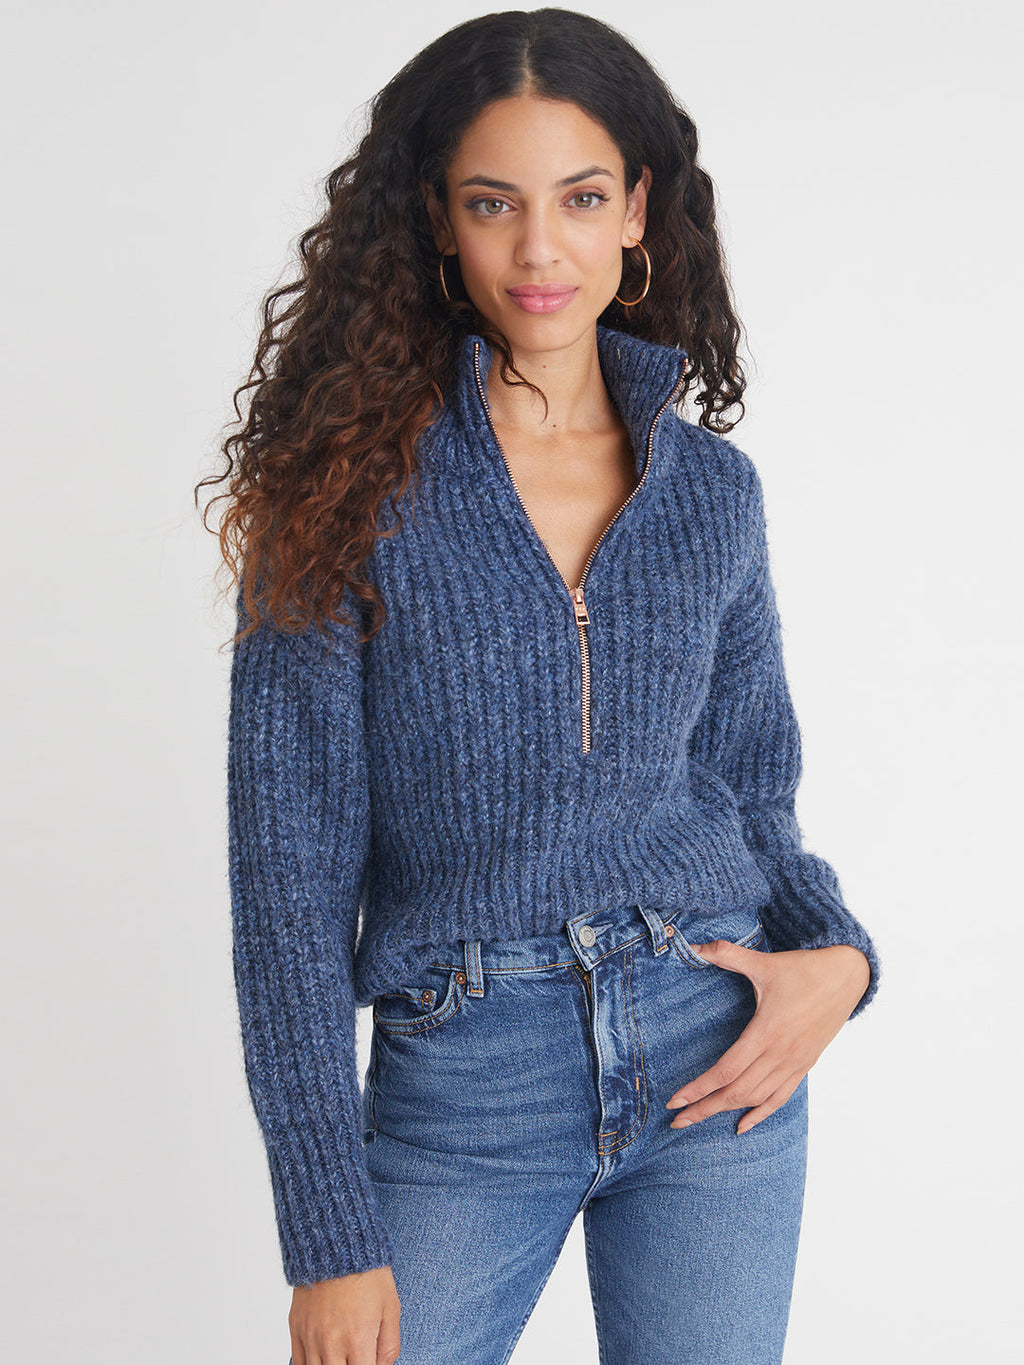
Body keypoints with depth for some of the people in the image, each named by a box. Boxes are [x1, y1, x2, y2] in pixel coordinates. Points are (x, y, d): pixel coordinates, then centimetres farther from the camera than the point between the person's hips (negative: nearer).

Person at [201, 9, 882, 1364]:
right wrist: (332, 1234, -9)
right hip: (463, 1085, -2)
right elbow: (290, 857, -7)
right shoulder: (357, 478, -6)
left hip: (716, 1049, 3)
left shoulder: (711, 486, 5)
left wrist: (838, 955, -6)